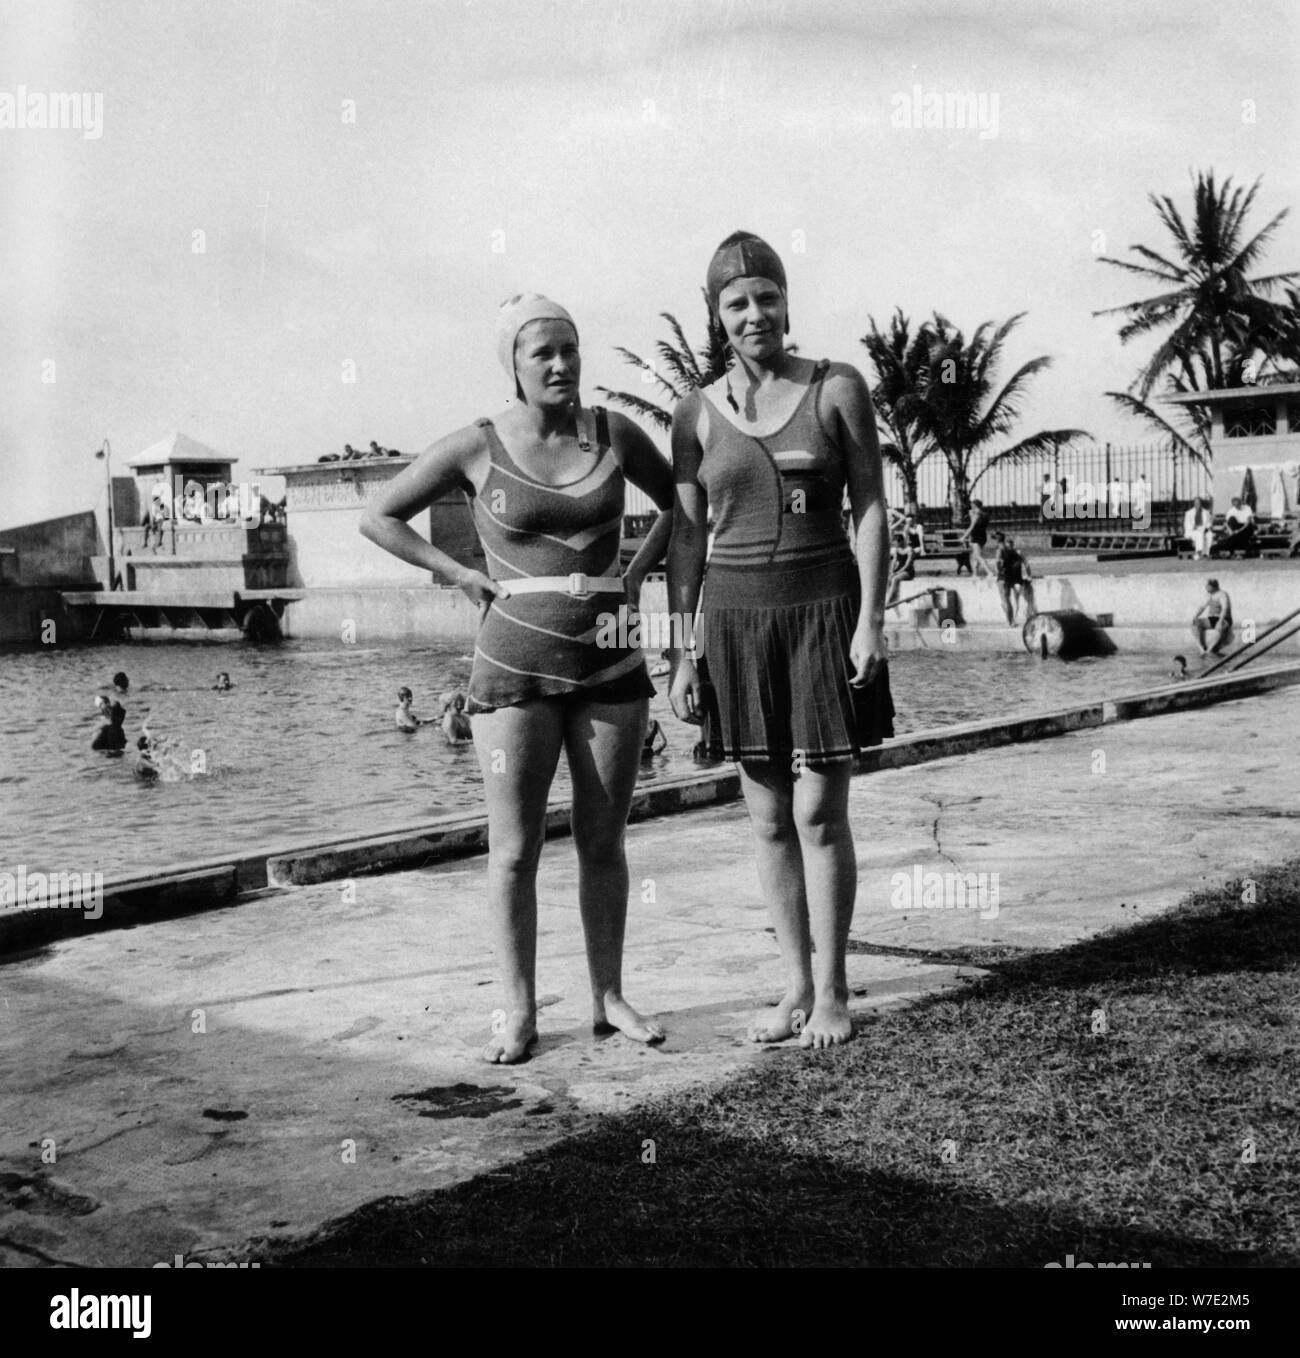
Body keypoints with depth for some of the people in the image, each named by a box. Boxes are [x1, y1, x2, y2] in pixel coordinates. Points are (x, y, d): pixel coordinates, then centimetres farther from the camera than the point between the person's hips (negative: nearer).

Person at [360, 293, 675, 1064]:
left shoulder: (615, 435, 2)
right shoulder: (478, 448, -4)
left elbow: (681, 503, 20)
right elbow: (380, 518, 5)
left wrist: (638, 572, 6)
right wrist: (462, 575, -3)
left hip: (612, 662, 2)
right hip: (516, 667, -2)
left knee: (604, 843, 9)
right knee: (515, 849, 0)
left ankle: (609, 998, 21)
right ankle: (520, 1013, 11)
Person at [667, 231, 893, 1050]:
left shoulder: (838, 390, 0)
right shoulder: (698, 413, 5)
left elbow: (871, 508, -1)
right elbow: (687, 535, 7)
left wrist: (871, 620, -9)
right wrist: (683, 651, 4)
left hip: (824, 611, -2)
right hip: (737, 616, 3)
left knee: (821, 814, -2)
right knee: (769, 818, 8)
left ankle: (832, 992, 12)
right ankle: (796, 987, 19)